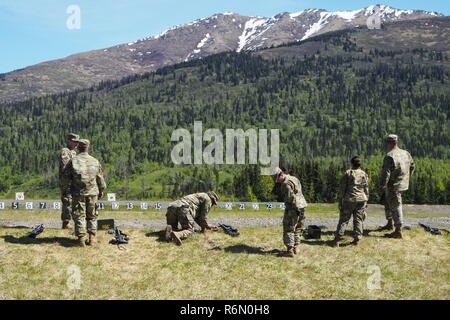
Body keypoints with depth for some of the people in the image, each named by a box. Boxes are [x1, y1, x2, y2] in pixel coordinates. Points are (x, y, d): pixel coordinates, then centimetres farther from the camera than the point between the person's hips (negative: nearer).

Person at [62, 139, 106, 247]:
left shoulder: (73, 161, -5)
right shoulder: (95, 161, 2)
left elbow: (66, 177, 0)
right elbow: (100, 178, 9)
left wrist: (67, 186, 19)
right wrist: (101, 190, 21)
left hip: (78, 193, -2)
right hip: (92, 193, 2)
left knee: (79, 216, 5)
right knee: (92, 216, 12)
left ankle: (81, 238, 0)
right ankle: (92, 238, 6)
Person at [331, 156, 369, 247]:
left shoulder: (347, 173, -3)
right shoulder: (364, 174, 5)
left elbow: (342, 189, -3)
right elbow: (366, 189, 8)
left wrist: (340, 201, 2)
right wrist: (366, 201, 16)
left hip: (349, 200, -2)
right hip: (361, 199, 2)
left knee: (343, 219, 0)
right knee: (358, 220, 9)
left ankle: (337, 240, -3)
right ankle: (357, 239, 8)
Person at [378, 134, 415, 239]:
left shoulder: (389, 156, -21)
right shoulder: (406, 153, 5)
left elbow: (385, 174, -23)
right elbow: (412, 167, 18)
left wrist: (381, 188, -15)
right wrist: (406, 179, 27)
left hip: (393, 186, -9)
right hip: (402, 184, 9)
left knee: (395, 207, 0)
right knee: (387, 201, 24)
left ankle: (398, 232, 8)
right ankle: (390, 224, 34)